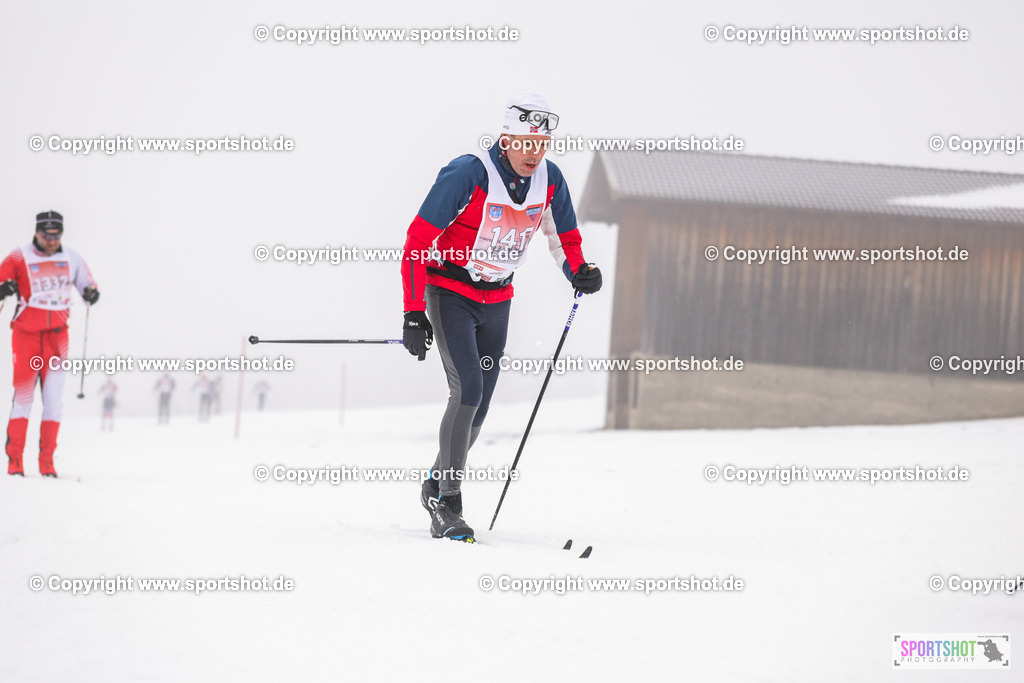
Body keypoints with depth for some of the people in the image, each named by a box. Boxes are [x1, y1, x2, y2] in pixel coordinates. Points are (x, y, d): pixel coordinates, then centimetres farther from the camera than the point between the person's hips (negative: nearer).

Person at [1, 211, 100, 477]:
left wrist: (91, 294, -6)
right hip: (26, 332, -2)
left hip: (57, 334, 2)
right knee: (23, 397, -4)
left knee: (53, 399, -2)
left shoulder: (71, 259, 5)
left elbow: (87, 283, 17)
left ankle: (47, 462, 2)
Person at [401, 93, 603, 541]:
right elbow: (418, 241, -20)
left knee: (478, 407, 7)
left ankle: (436, 486, 30)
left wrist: (579, 271, -12)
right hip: (449, 291, -6)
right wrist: (414, 313, -23)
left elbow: (564, 235, 10)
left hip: (496, 299, 6)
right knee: (467, 390, -21)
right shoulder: (468, 175, -23)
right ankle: (447, 505, -17)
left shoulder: (550, 179, -7)